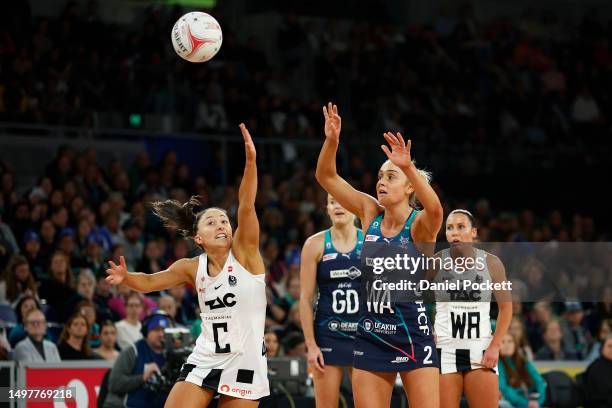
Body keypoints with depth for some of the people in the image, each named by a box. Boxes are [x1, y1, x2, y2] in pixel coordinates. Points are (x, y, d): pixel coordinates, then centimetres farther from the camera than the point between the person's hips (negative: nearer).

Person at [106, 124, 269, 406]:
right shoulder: (193, 268, 5)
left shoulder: (244, 253, -6)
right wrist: (126, 277, -12)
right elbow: (150, 282, 11)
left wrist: (250, 161, -32)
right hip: (204, 360, 3)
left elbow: (246, 207, -18)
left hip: (244, 364, -3)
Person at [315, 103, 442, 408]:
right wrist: (331, 140, -19)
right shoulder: (370, 213, 4)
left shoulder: (419, 224, -10)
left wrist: (409, 167, -47)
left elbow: (435, 210, -34)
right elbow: (326, 177, 0)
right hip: (371, 335, 5)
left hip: (413, 337, -4)